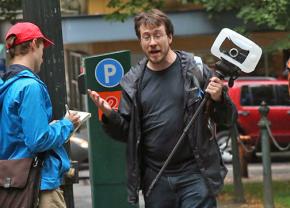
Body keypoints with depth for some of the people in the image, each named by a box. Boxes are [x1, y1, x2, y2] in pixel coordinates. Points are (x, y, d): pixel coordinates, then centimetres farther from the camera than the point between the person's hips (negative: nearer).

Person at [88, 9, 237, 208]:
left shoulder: (195, 70, -2)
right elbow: (126, 132, 11)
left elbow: (227, 118, 3)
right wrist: (109, 115, -9)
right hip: (155, 178, 3)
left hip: (195, 174, -3)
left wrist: (219, 99, -18)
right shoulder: (133, 81, 6)